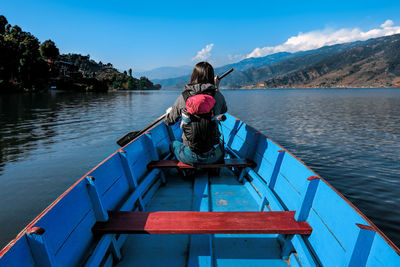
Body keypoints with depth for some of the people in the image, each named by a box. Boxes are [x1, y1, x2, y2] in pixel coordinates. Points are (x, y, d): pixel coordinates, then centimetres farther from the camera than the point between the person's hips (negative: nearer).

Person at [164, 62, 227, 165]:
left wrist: (169, 110, 29)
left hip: (189, 157, -1)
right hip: (213, 157, 2)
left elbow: (169, 121, 5)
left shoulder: (183, 97, -9)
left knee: (174, 144, 33)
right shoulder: (217, 96, -7)